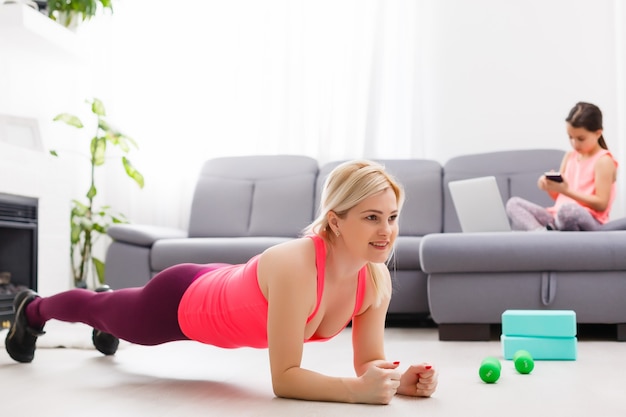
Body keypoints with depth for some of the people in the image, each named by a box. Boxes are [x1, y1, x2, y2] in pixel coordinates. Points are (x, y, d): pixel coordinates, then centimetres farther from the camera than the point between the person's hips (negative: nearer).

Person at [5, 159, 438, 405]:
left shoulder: (378, 278, -26)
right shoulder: (295, 266, -45)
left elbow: (370, 363, -17)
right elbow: (284, 378, -41)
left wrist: (399, 379, -36)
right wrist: (358, 389, -51)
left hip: (222, 287, 5)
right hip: (181, 302, -5)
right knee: (105, 310, 29)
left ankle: (105, 318, 76)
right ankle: (32, 309, 63)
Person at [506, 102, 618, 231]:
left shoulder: (603, 160, -4)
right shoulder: (570, 156, 17)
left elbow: (601, 204, -12)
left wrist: (566, 190, -18)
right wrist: (550, 186, -5)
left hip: (588, 220, -7)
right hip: (558, 217, 8)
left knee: (567, 209, -42)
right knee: (513, 203, -7)